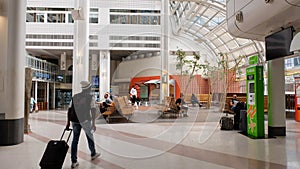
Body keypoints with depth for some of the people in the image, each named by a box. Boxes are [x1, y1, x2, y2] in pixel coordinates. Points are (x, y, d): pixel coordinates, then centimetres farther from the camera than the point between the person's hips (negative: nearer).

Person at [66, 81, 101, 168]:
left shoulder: (75, 96, 10)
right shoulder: (90, 97, -3)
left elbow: (70, 109, 9)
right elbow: (93, 110, -12)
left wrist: (68, 122, 14)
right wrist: (93, 123, -12)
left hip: (75, 120, 3)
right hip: (86, 120, -3)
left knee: (75, 139, 8)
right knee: (90, 137, 17)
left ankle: (74, 162, 8)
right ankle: (93, 154, 36)